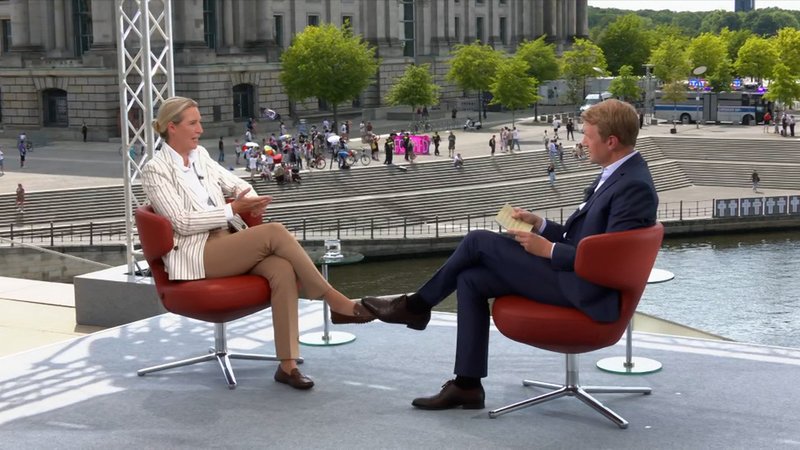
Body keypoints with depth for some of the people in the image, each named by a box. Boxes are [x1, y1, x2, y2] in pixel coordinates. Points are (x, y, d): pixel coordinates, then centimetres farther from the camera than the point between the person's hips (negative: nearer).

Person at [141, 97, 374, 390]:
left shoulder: (201, 156, 17)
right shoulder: (155, 170, -4)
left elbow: (237, 184, 21)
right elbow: (183, 222, -12)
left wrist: (252, 200, -4)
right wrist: (233, 209, -17)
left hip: (230, 242, 6)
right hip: (196, 255, -6)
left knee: (282, 268, -26)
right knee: (275, 232, -28)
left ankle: (288, 364, -29)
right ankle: (335, 302, -18)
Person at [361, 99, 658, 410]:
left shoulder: (635, 186, -19)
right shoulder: (615, 174, 13)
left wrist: (547, 249, -16)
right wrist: (540, 224, 6)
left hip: (583, 289, -10)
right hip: (570, 273, 10)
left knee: (479, 240, -10)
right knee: (470, 279, 2)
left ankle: (416, 306, 12)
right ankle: (467, 385, 6)